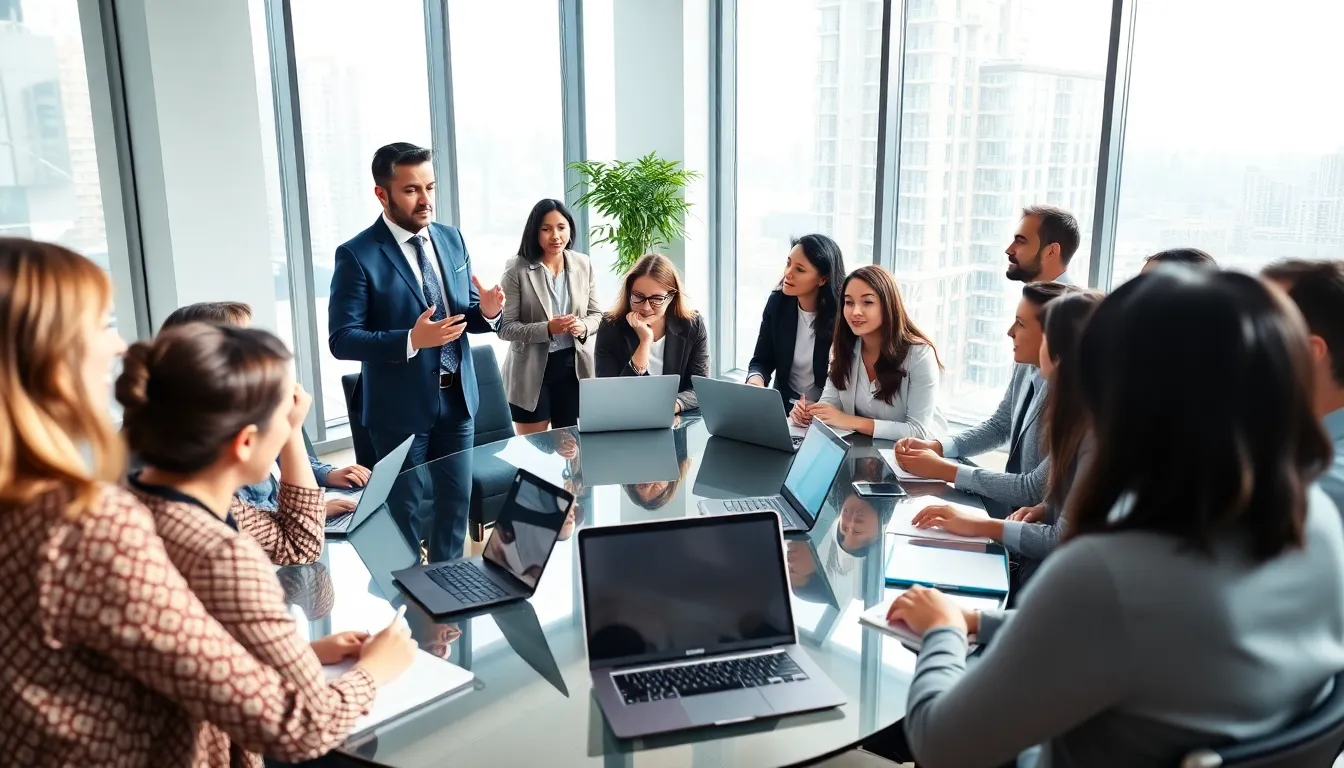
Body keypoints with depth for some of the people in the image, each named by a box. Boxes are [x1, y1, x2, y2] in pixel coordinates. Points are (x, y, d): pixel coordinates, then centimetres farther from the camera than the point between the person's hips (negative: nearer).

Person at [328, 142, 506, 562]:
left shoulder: (451, 239, 4)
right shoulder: (357, 255, -13)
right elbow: (342, 339, -17)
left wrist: (486, 311, -14)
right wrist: (411, 340, -30)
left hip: (458, 399, 5)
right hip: (402, 407, -5)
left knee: (456, 504, 18)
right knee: (406, 512, 11)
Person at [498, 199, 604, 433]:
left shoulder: (583, 264, 2)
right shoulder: (517, 269, -11)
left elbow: (596, 313, 9)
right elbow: (505, 327, -12)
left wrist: (583, 326, -14)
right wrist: (546, 329, -26)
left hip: (574, 366, 4)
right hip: (532, 370, -3)